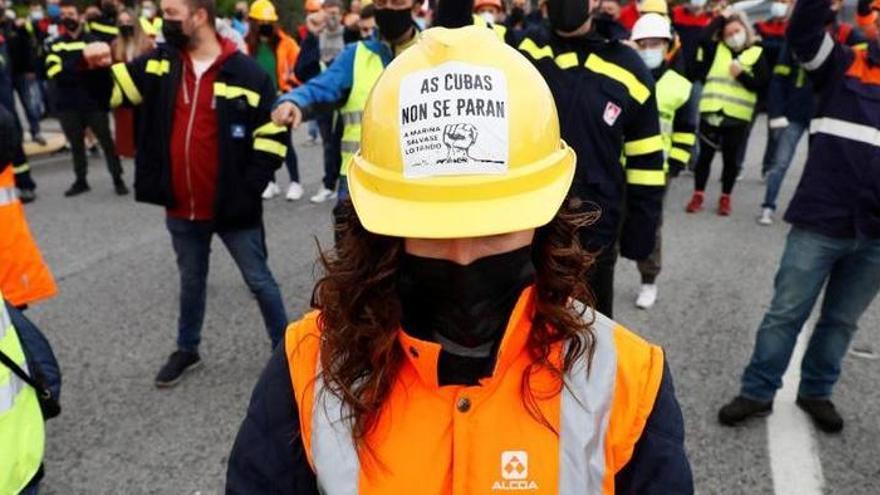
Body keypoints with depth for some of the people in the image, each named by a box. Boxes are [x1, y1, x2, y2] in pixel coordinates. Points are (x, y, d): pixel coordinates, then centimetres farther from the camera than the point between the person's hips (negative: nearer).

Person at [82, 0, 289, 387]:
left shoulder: (247, 73, -11)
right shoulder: (159, 65, 2)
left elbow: (272, 138, -9)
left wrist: (248, 190, -13)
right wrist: (92, 66, -15)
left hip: (232, 209, -4)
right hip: (181, 210, 5)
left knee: (259, 282, 9)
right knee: (191, 281, 22)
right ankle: (187, 349, 42)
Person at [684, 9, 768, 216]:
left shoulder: (757, 53, 4)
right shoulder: (716, 49, 8)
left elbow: (761, 84, -3)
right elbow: (704, 38, -12)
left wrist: (741, 74, -16)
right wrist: (721, 17, -5)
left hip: (738, 116, -1)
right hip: (711, 111, 1)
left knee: (731, 158, 7)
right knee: (705, 154, 6)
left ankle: (725, 198, 21)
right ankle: (698, 195, 17)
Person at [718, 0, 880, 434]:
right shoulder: (845, 65, 1)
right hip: (821, 221, -3)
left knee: (842, 321, 15)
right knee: (786, 312, 6)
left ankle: (816, 392, 33)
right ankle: (756, 392, 20)